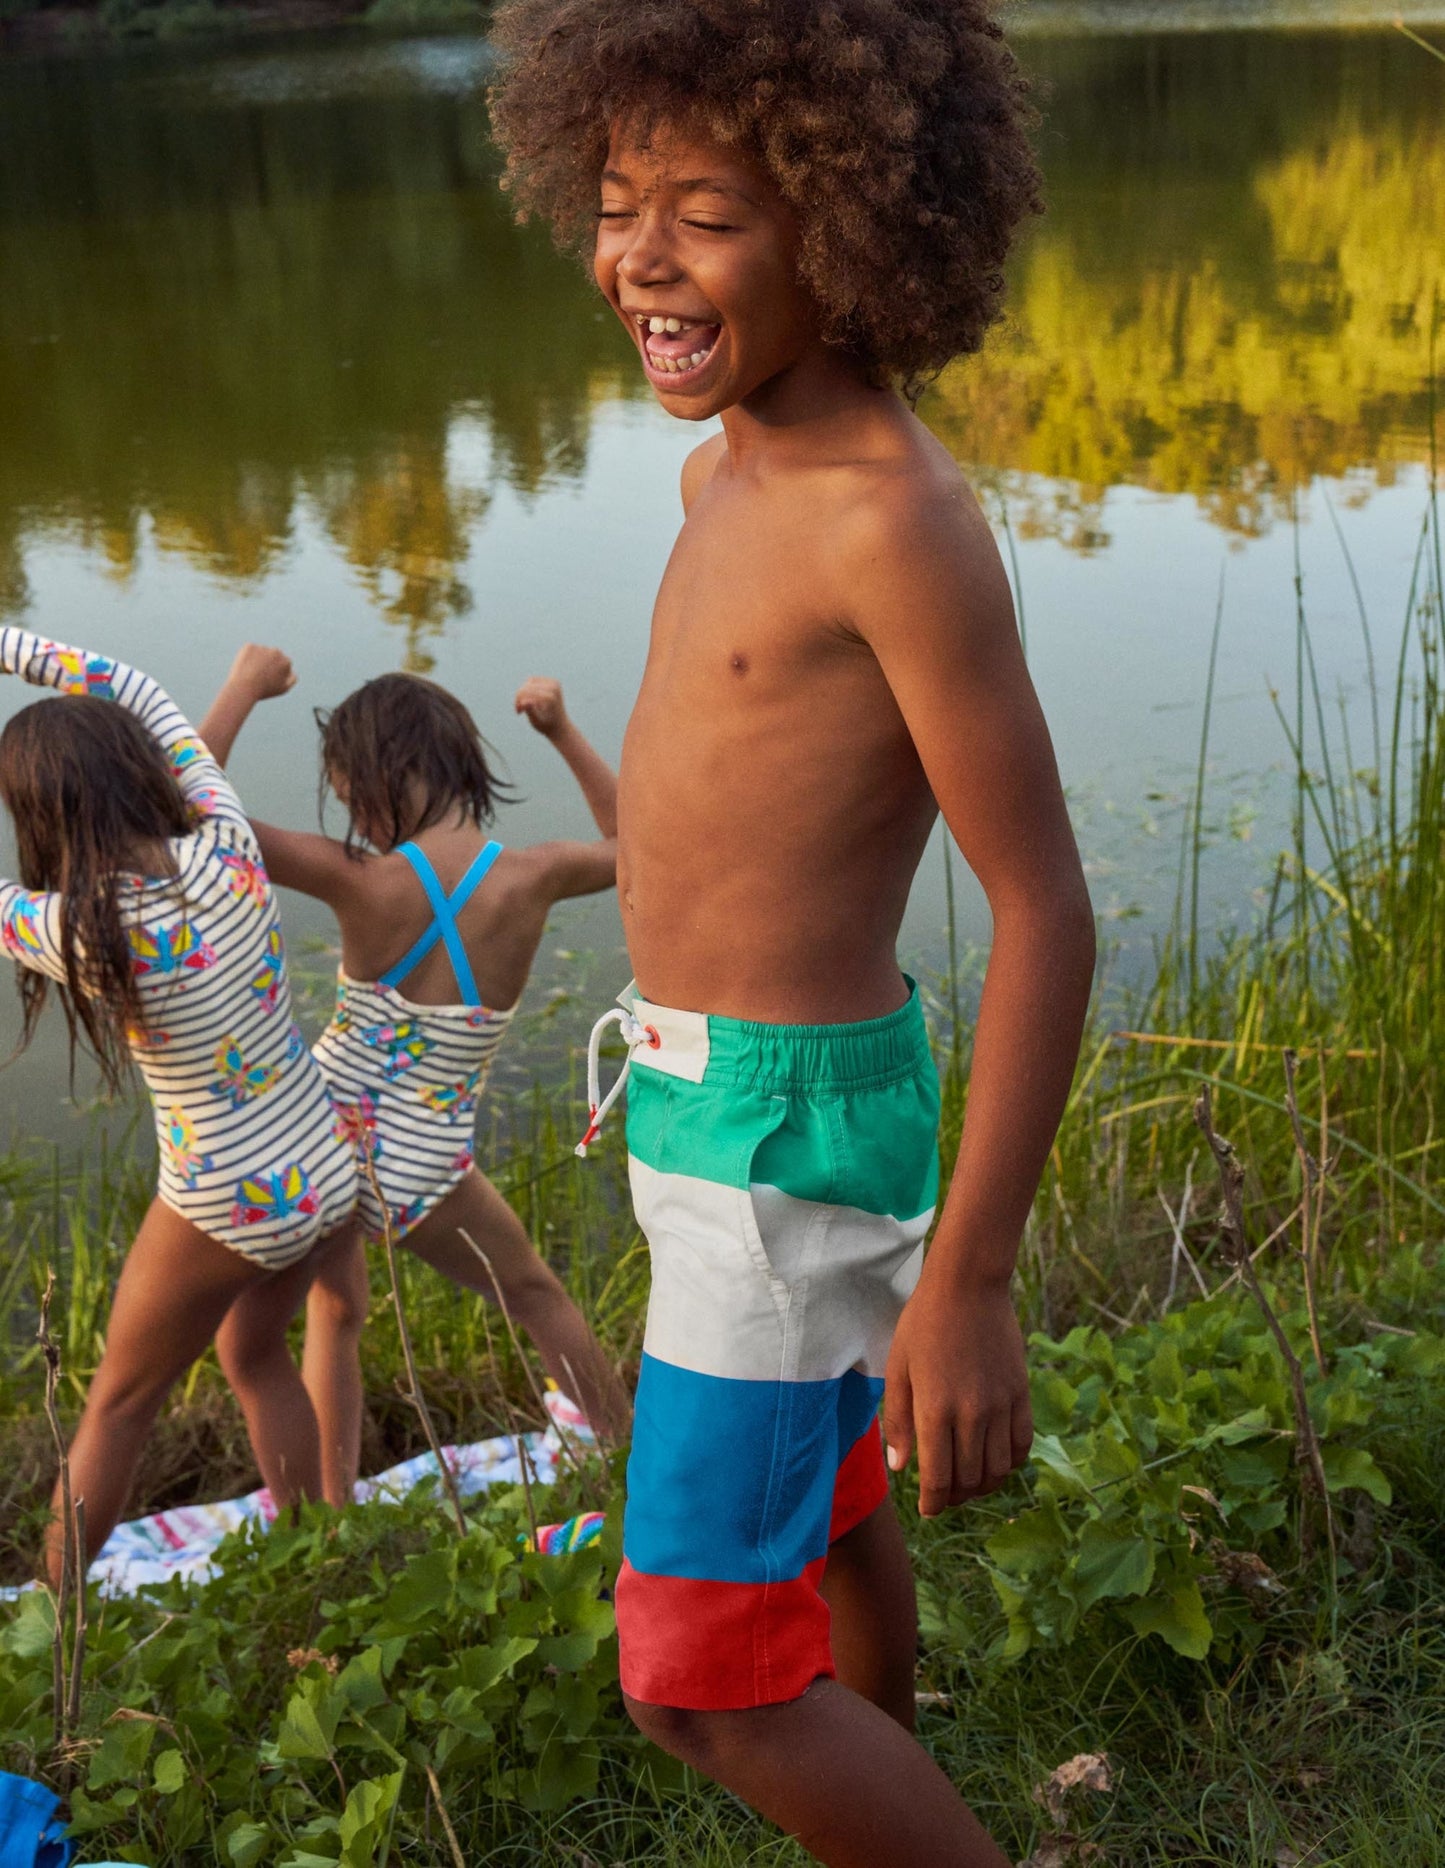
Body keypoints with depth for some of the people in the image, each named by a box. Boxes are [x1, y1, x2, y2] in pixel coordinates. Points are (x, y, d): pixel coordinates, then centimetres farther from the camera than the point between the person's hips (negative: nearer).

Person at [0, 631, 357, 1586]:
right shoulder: (227, 850, -13)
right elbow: (141, 695, 1)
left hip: (219, 1211, -5)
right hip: (330, 1178, 5)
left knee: (119, 1407, 19)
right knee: (258, 1348, 31)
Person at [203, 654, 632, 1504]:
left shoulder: (362, 883, -17)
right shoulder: (531, 880, -13)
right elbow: (631, 845, 11)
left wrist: (243, 686, -5)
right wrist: (564, 732, 11)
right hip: (419, 1173, 1)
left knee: (337, 1313, 26)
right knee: (534, 1292, 26)